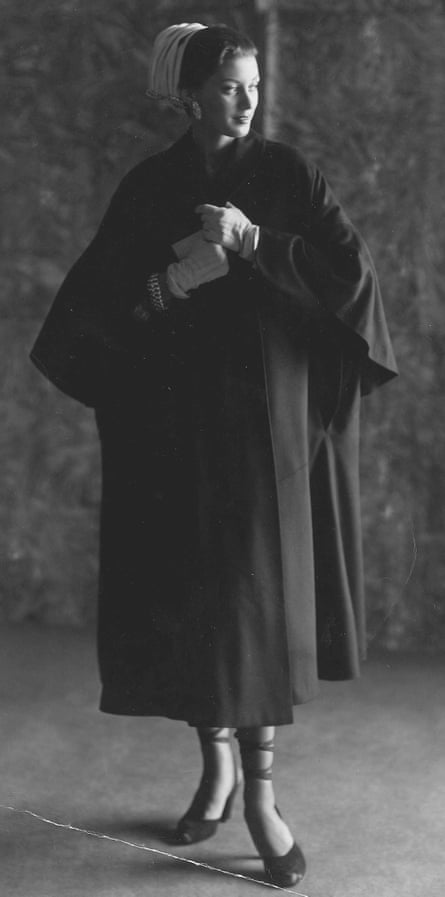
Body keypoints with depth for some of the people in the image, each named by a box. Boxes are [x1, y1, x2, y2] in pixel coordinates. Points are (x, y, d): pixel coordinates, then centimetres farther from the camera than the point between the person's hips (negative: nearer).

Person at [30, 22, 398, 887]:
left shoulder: (286, 173, 2)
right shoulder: (147, 187, 6)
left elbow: (353, 270, -7)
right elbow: (92, 296, 1)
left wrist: (255, 243, -17)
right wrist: (173, 279, -16)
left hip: (264, 414, -2)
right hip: (173, 417, 2)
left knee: (261, 591, -5)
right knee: (190, 592, 4)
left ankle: (260, 787, 2)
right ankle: (216, 761, 21)